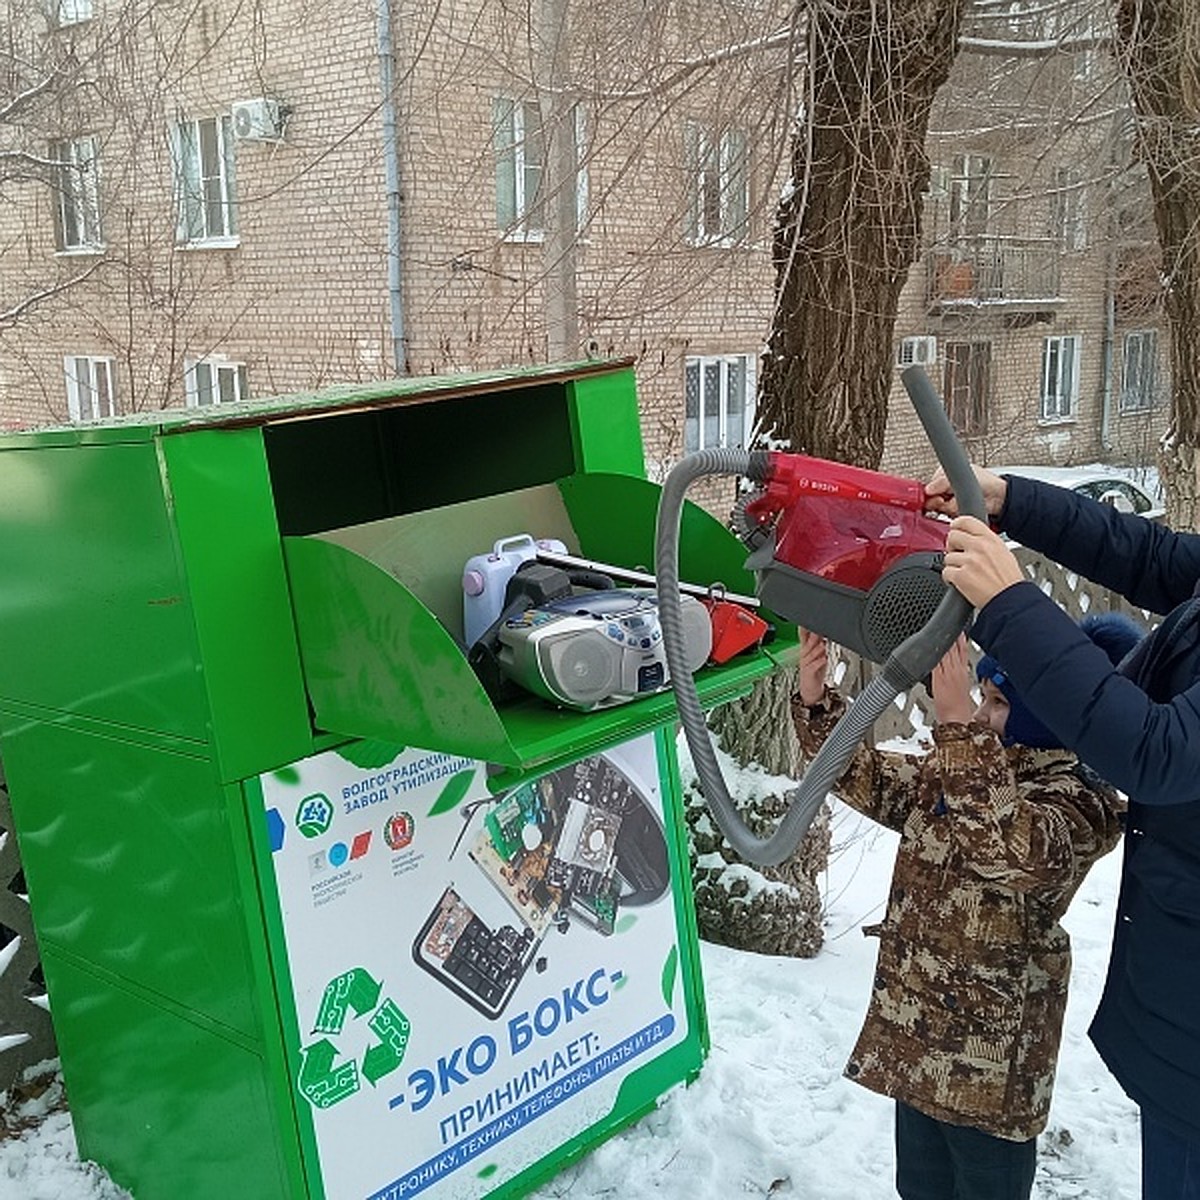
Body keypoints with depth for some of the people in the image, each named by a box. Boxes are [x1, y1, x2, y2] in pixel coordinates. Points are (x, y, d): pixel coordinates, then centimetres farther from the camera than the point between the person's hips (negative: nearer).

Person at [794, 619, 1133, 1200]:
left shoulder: (1073, 803, -19)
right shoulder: (952, 773, 5)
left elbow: (1013, 850, -40)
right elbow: (864, 776, 11)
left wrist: (960, 726, -47)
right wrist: (815, 702, -6)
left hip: (989, 1055, -7)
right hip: (915, 1030, 8)